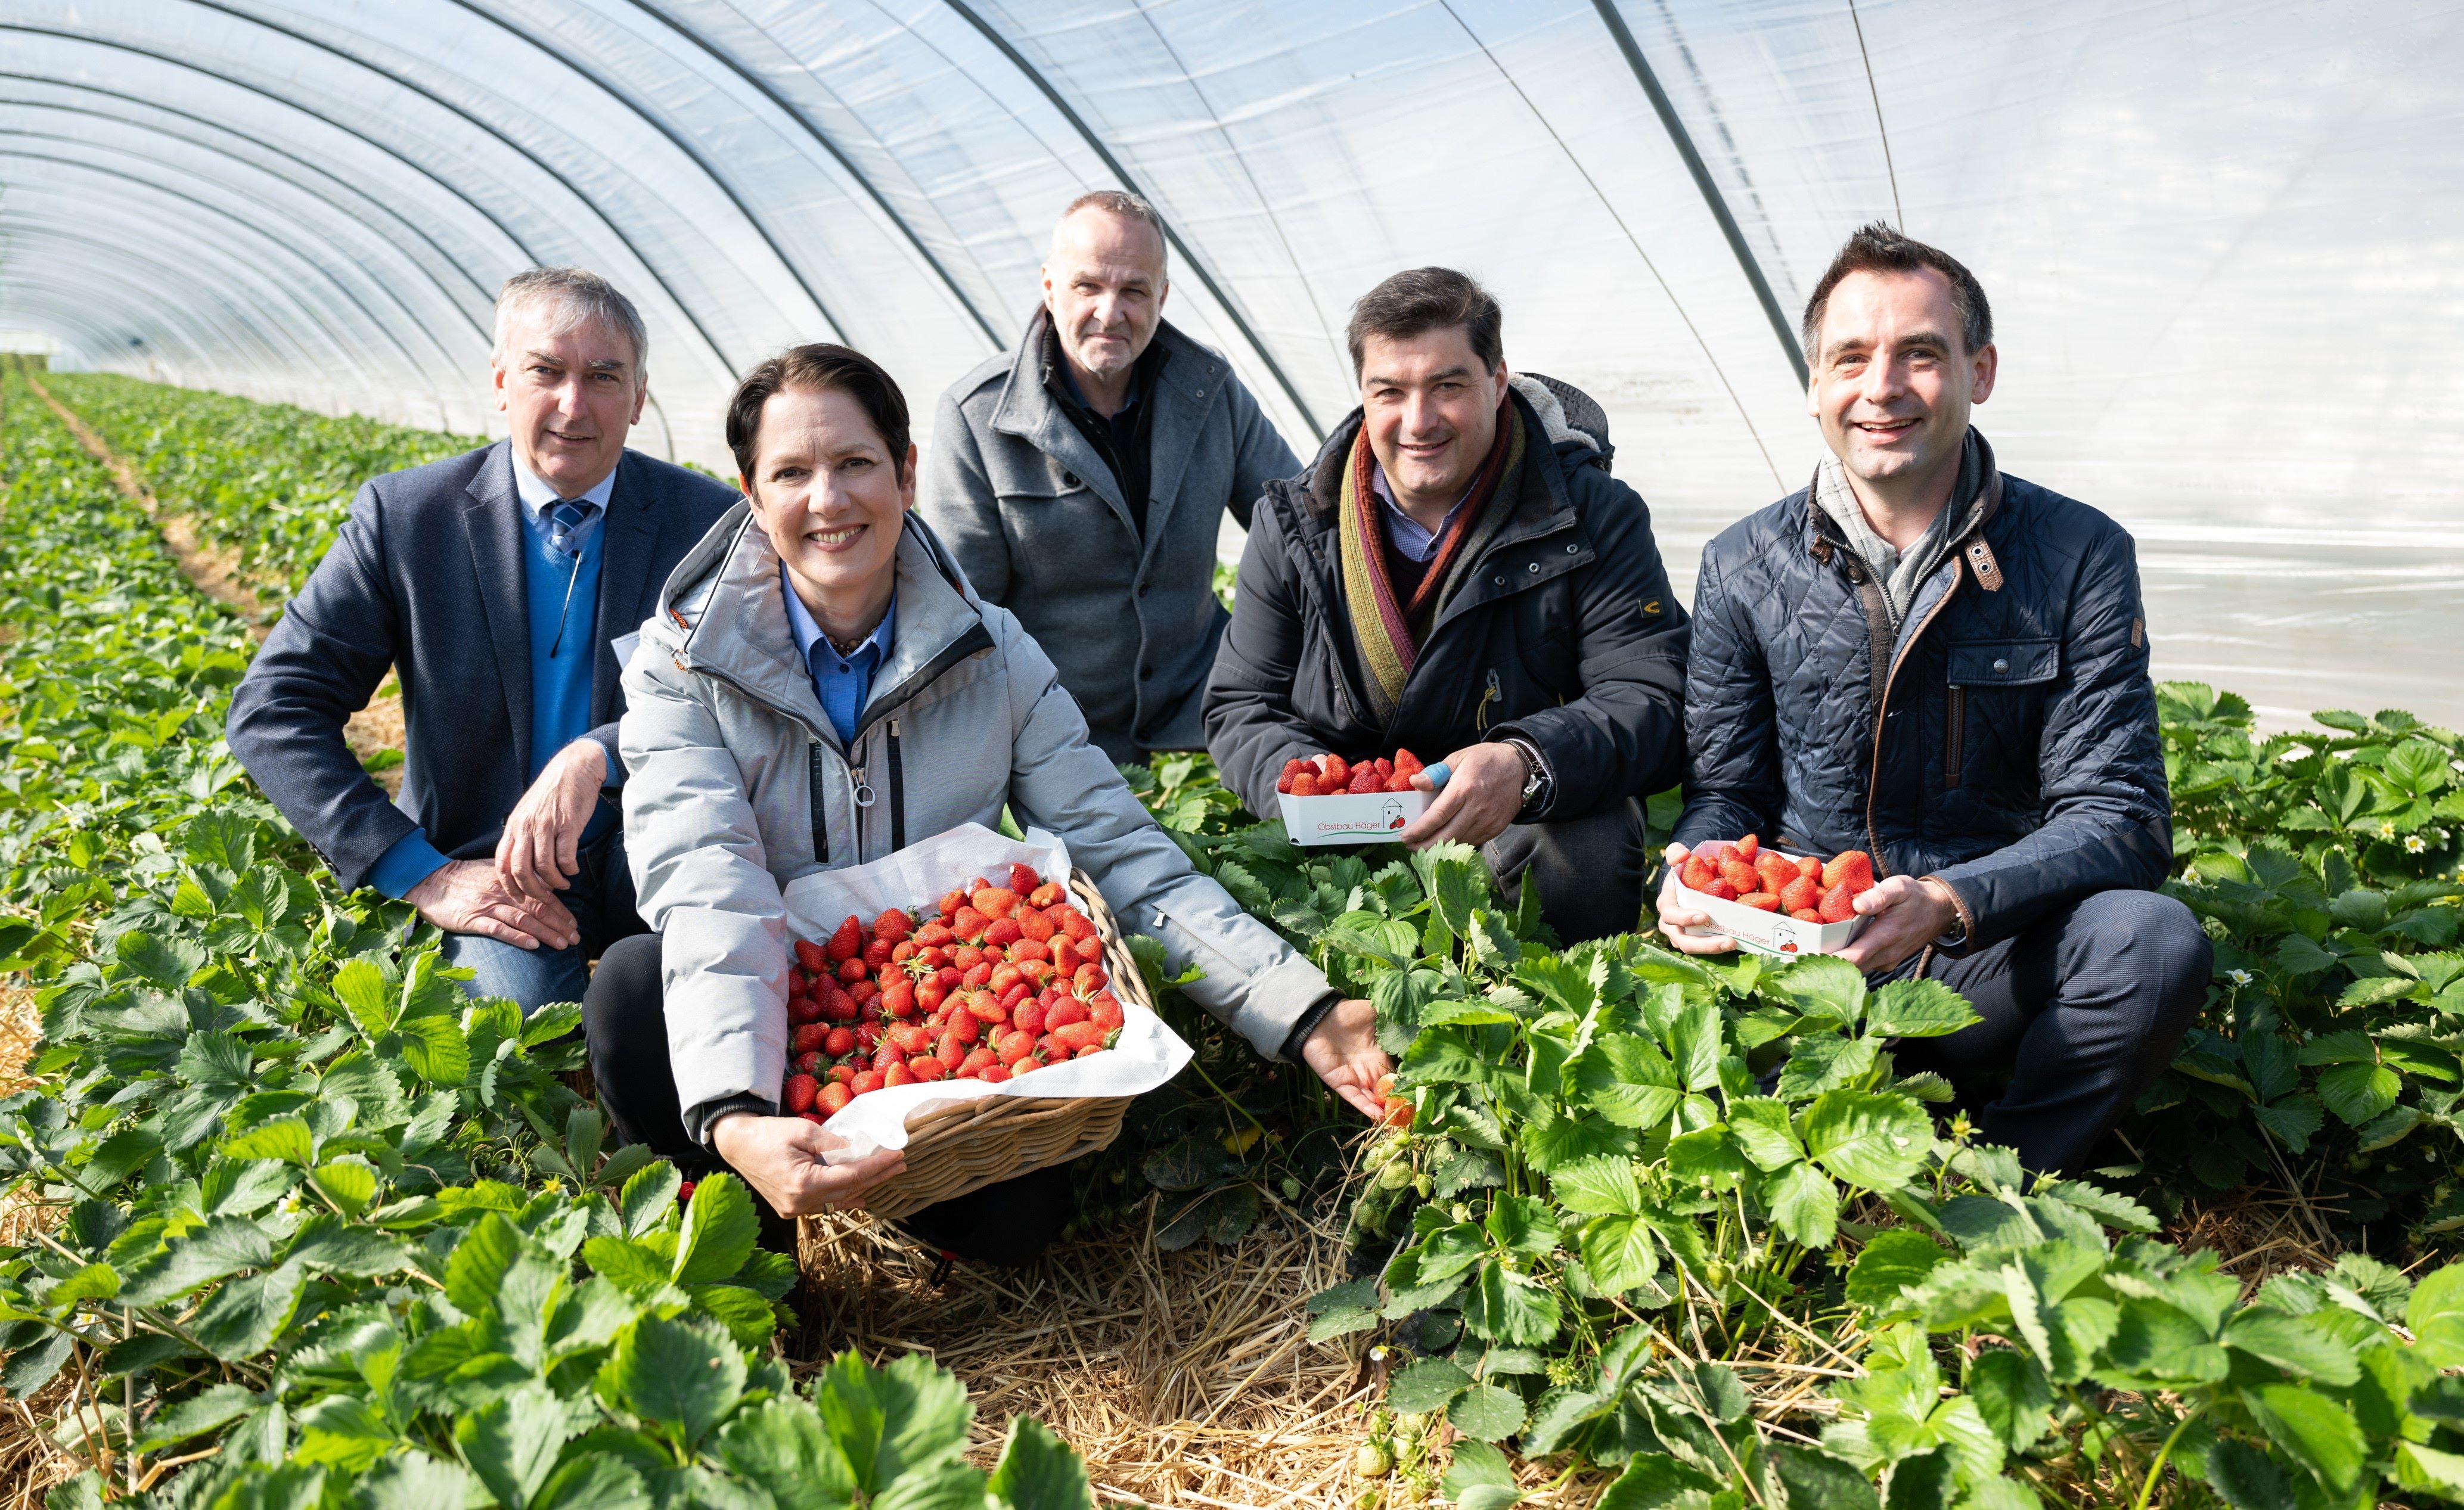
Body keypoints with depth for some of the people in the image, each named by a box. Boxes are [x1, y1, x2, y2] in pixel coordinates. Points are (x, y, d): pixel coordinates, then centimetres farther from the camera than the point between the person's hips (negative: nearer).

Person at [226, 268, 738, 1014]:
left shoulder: (708, 522, -2)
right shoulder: (402, 515, -2)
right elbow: (270, 709, -5)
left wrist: (598, 756, -31)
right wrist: (422, 876, -16)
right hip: (488, 875, -1)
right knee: (519, 993, -33)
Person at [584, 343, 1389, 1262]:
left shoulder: (993, 657, -2)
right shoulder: (685, 661, -8)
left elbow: (1123, 856, -4)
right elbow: (707, 892, -22)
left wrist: (1303, 1014, -18)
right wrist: (736, 1119, -41)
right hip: (769, 1029, -1)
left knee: (1017, 1216, -27)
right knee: (635, 989, -32)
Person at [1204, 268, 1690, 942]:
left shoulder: (1595, 520, -5)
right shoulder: (1292, 526, 4)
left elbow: (1651, 700, -12)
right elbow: (1242, 708, 5)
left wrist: (1526, 765, -33)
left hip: (1526, 828, -2)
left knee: (1589, 858, -34)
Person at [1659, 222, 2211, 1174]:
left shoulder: (2080, 558, -1)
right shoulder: (1742, 568, 4)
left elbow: (2117, 815, -6)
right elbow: (1725, 790, 7)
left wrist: (1947, 902, -26)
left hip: (1990, 964, 0)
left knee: (2151, 938, -29)